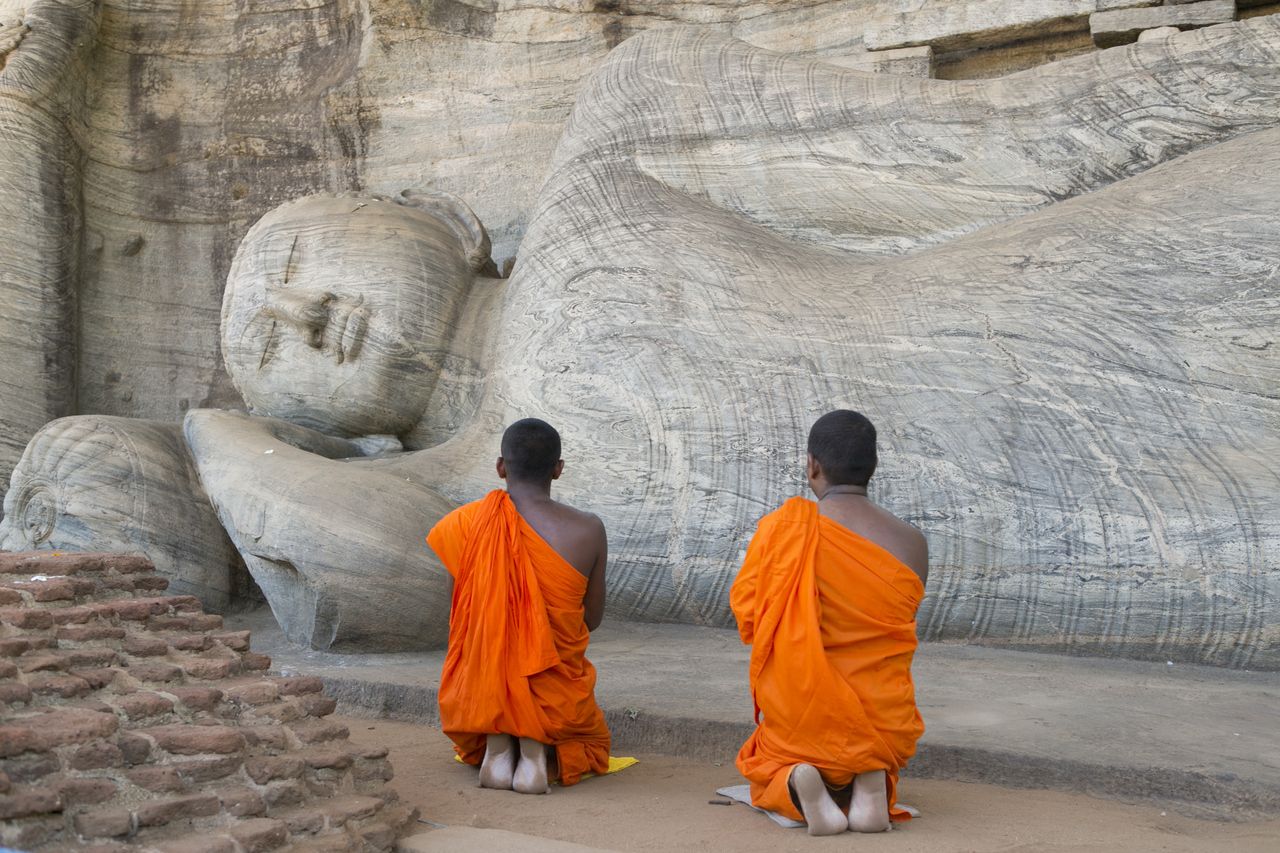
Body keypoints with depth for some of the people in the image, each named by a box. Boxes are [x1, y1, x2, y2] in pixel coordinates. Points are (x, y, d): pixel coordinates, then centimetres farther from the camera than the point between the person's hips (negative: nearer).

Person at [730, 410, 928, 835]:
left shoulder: (780, 528, -14)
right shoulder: (911, 543, -7)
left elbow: (745, 613, -3)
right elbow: (898, 629, 5)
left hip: (797, 716, -2)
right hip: (882, 721, 2)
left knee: (764, 772, 30)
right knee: (876, 760, 36)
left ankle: (793, 783, -7)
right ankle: (870, 781, -2)